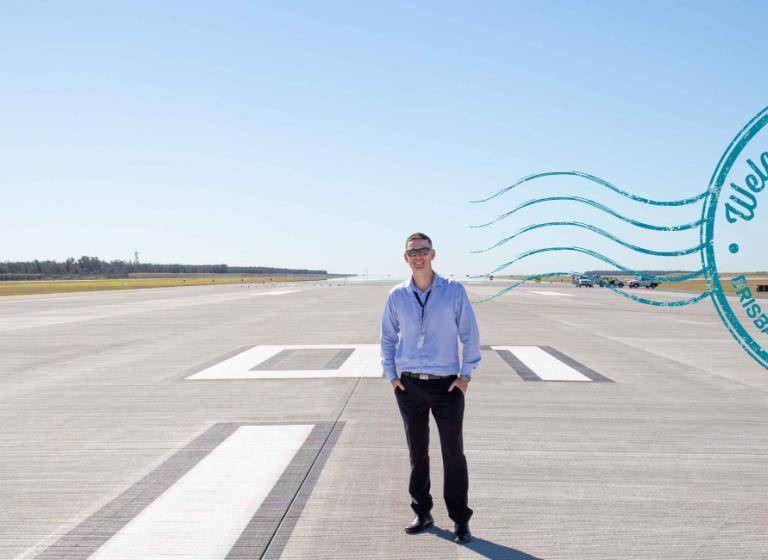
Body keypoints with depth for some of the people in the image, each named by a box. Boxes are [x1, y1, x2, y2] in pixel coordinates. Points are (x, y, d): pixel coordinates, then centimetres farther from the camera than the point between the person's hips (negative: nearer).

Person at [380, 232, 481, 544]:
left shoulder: (454, 291, -3)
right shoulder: (397, 296, 3)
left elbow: (470, 335, 1)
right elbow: (387, 338, 13)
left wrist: (466, 376, -3)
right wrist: (391, 376, 5)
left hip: (447, 385, -2)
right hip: (409, 386, 2)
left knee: (454, 454, 0)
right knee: (417, 453, 11)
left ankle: (460, 520, 13)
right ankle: (422, 513, 25)